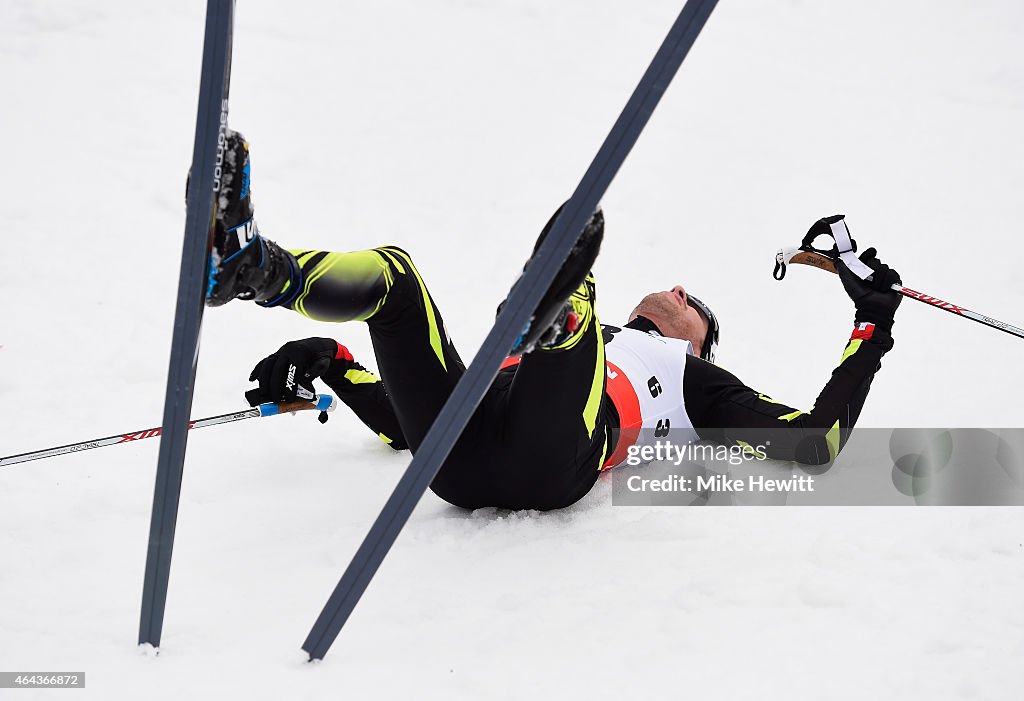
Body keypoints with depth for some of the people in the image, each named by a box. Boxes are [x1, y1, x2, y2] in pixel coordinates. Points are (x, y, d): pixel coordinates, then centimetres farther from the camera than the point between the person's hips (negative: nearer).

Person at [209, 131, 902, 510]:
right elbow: (407, 424, 40)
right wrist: (328, 364, 29)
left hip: (553, 459, -4)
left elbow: (814, 441, 21)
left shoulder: (697, 382, 37)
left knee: (574, 286, -22)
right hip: (459, 454, 4)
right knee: (392, 272, -5)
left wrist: (871, 329, 26)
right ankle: (248, 265, -35)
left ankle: (553, 313, -61)